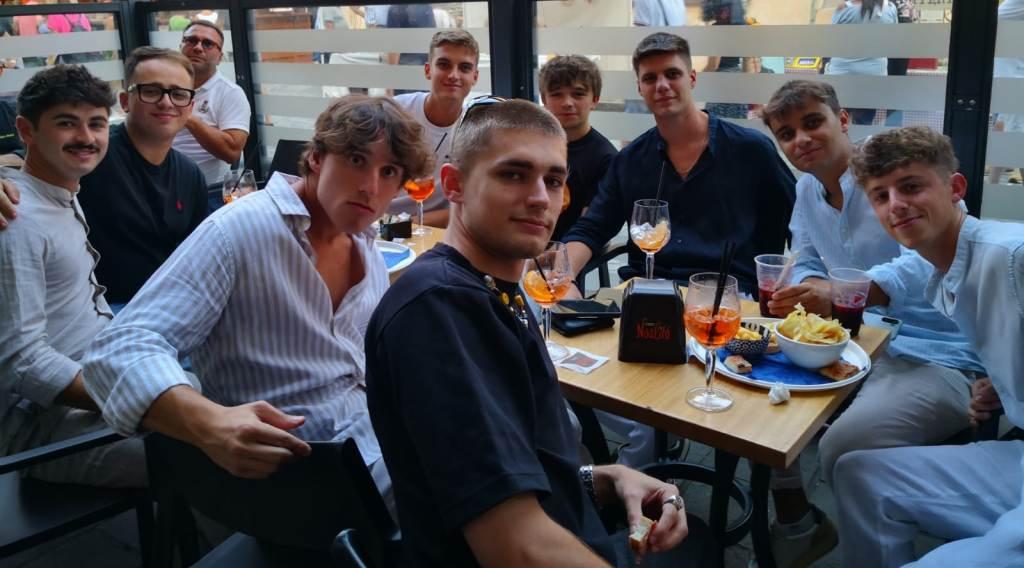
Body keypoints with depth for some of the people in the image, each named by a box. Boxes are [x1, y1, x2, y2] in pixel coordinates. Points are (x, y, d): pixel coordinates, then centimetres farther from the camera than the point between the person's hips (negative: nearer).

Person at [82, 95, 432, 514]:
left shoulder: (367, 248, 10)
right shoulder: (238, 232, -16)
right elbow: (119, 352, -24)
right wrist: (211, 425, -42)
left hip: (376, 439, 8)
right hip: (289, 467, -8)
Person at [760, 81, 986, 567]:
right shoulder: (807, 189, 10)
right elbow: (809, 266, 17)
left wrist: (840, 294, -44)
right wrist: (799, 292, -8)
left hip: (940, 357, -8)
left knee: (843, 448, -30)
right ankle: (797, 527, 17)